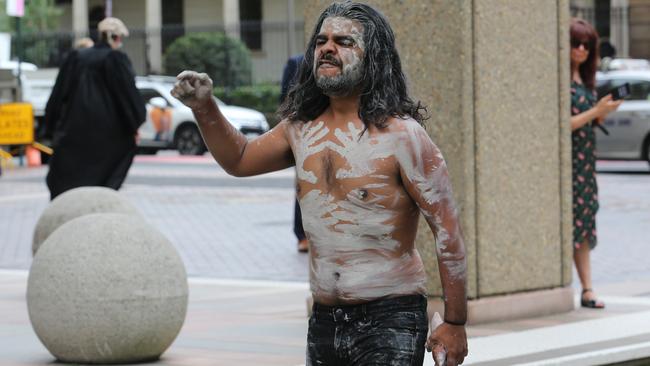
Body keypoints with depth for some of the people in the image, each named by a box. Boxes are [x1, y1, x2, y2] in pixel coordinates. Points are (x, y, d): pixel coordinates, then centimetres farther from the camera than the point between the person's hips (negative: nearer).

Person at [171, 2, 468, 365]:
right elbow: (240, 160, 26)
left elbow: (447, 230, -11)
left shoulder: (400, 135, -11)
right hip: (324, 322, 6)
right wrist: (205, 108, 8)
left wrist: (454, 324, -12)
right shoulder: (301, 129, 8)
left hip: (389, 321, -6)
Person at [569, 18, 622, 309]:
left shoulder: (585, 78, 13)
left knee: (583, 222, 7)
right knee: (568, 221, -5)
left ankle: (587, 290, 7)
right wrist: (596, 110, -18)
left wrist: (604, 113, -2)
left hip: (585, 160, 8)